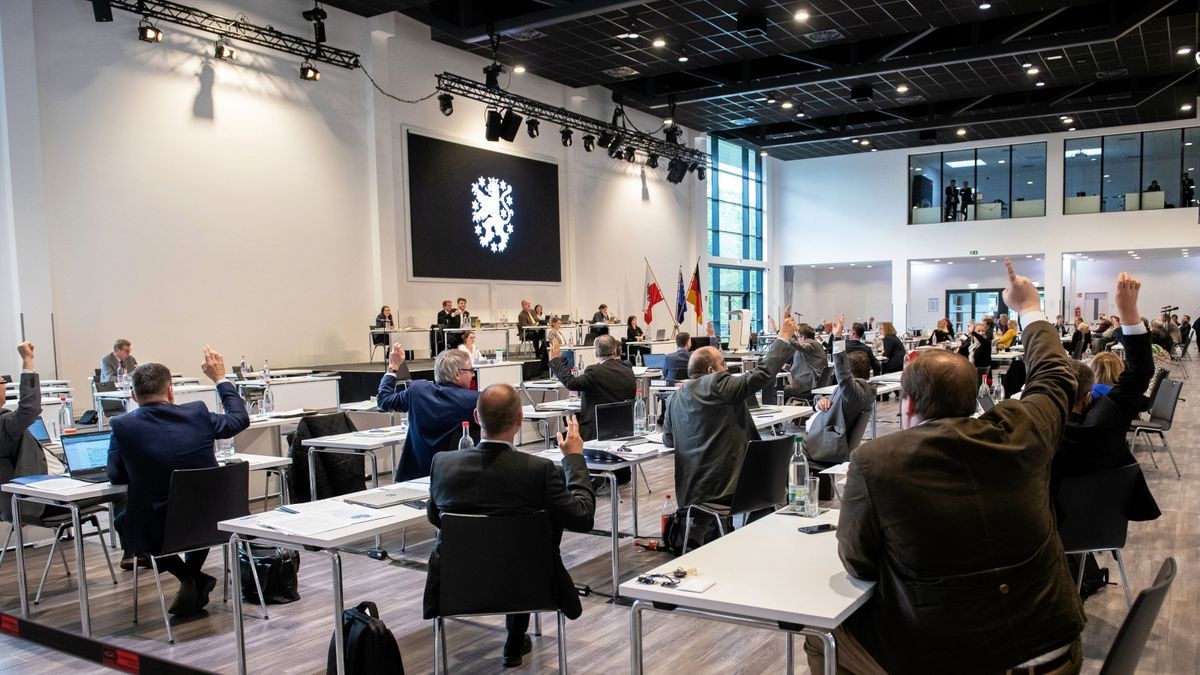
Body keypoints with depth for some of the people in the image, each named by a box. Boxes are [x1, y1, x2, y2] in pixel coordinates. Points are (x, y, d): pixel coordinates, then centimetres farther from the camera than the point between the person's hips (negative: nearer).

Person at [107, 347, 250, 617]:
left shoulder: (123, 426, -10)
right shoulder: (197, 414, -6)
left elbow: (115, 476, 3)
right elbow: (240, 418, 13)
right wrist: (220, 379, 22)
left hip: (155, 532, -3)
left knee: (123, 520, 29)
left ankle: (188, 577, 17)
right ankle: (194, 579, 33)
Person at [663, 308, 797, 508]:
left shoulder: (675, 398, 9)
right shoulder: (718, 385, -9)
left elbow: (668, 440, 16)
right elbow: (762, 373, -10)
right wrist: (784, 337, -1)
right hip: (725, 485, -6)